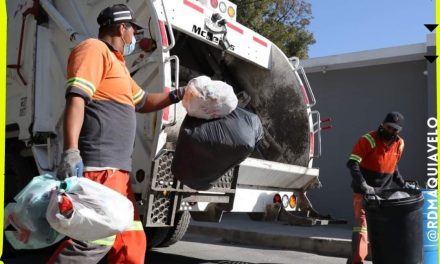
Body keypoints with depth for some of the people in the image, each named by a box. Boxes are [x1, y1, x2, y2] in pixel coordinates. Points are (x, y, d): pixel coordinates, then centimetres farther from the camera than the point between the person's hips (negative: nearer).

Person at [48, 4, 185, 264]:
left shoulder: (117, 62, 27)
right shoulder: (94, 49, -3)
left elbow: (142, 102, 37)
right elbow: (76, 98, -17)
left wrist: (177, 95, 27)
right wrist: (71, 151, -27)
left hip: (117, 166, 10)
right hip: (99, 164, -10)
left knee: (132, 241, 10)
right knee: (98, 237, -15)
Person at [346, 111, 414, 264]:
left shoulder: (399, 144, 5)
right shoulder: (368, 140, -16)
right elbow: (352, 164, -22)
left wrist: (403, 184, 14)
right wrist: (363, 186, -30)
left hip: (384, 192, 6)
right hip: (363, 192, -6)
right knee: (362, 221, -15)